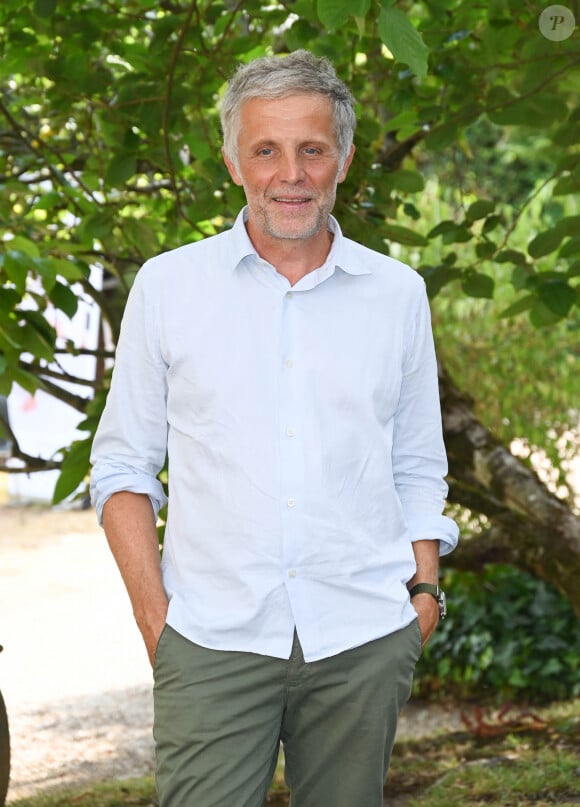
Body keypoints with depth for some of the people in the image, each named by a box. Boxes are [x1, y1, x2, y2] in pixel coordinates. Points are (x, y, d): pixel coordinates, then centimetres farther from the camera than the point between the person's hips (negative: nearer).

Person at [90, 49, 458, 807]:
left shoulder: (397, 294, 9)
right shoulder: (168, 284, 5)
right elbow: (122, 467, 7)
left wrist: (425, 587, 5)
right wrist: (154, 617, -2)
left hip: (364, 643, 2)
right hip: (213, 641, -1)